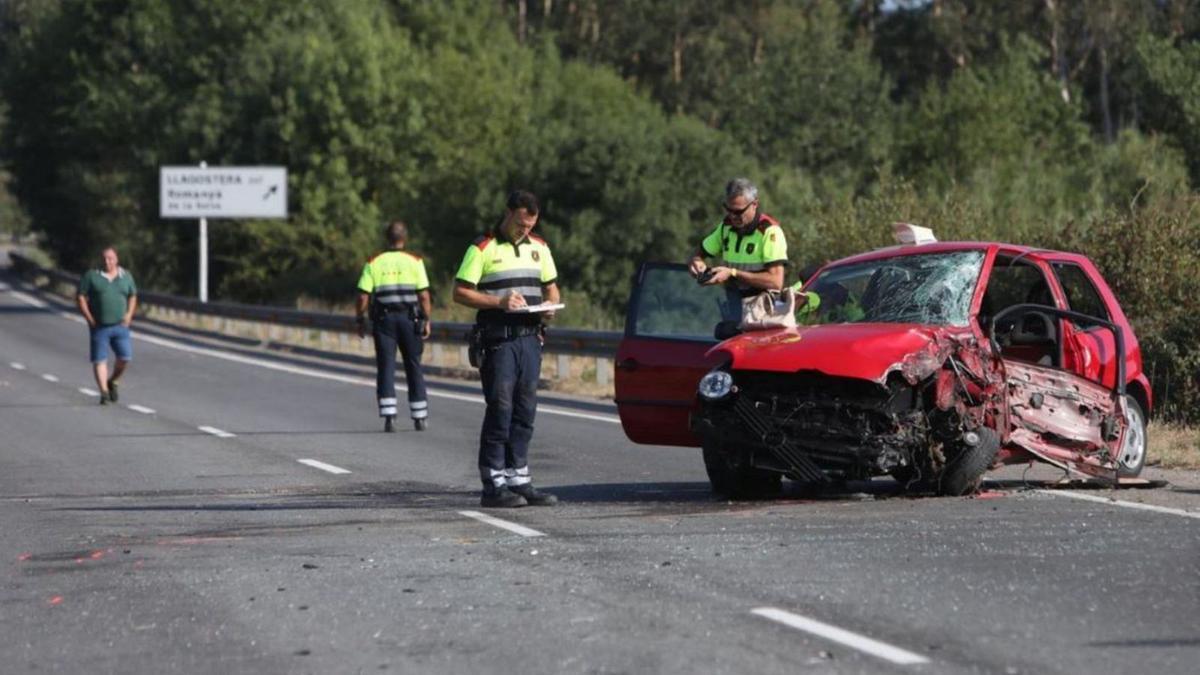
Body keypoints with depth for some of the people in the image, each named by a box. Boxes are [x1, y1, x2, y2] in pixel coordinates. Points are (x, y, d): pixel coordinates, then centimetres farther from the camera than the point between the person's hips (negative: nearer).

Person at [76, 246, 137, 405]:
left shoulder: (126, 276, 9)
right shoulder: (91, 276, -1)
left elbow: (133, 296, 19)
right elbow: (80, 298, -1)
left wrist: (129, 314, 3)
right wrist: (90, 319, -8)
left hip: (120, 326, 2)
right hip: (99, 327, -2)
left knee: (125, 357, -5)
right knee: (99, 360, -5)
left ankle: (112, 382, 19)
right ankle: (104, 391, -3)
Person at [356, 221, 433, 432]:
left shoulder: (374, 263, 0)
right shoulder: (415, 262, 0)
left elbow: (363, 297, -4)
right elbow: (424, 295, -6)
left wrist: (360, 320, 7)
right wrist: (427, 320, 3)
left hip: (384, 319, 0)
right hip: (410, 317, 0)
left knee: (386, 367, 3)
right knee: (414, 367, 10)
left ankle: (389, 416, -8)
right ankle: (419, 417, 14)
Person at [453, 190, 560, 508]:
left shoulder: (539, 248, 14)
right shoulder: (483, 249, -4)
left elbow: (551, 287, 23)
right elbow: (460, 292, -6)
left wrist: (550, 306, 0)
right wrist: (499, 302, -18)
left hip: (530, 339, 6)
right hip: (498, 340, -6)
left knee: (525, 411, 6)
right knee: (500, 410, -7)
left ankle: (518, 479, 11)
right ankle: (494, 484, -5)